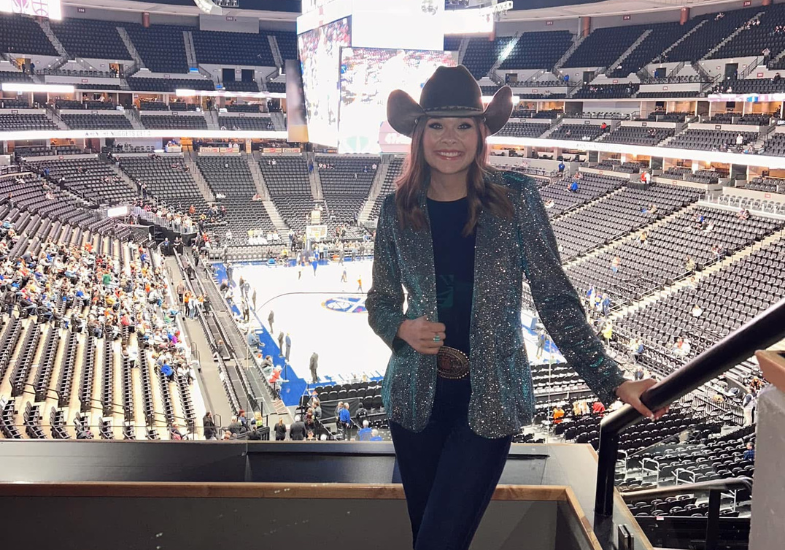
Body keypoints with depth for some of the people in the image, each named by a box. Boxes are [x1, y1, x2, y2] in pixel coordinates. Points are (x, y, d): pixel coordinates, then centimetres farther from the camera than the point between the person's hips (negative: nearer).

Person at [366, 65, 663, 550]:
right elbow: (381, 301, 9)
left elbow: (555, 297, -5)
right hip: (417, 397, 3)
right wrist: (402, 328, -14)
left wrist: (613, 382, -11)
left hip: (489, 400, -2)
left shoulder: (516, 198, -8)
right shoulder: (398, 210, -2)